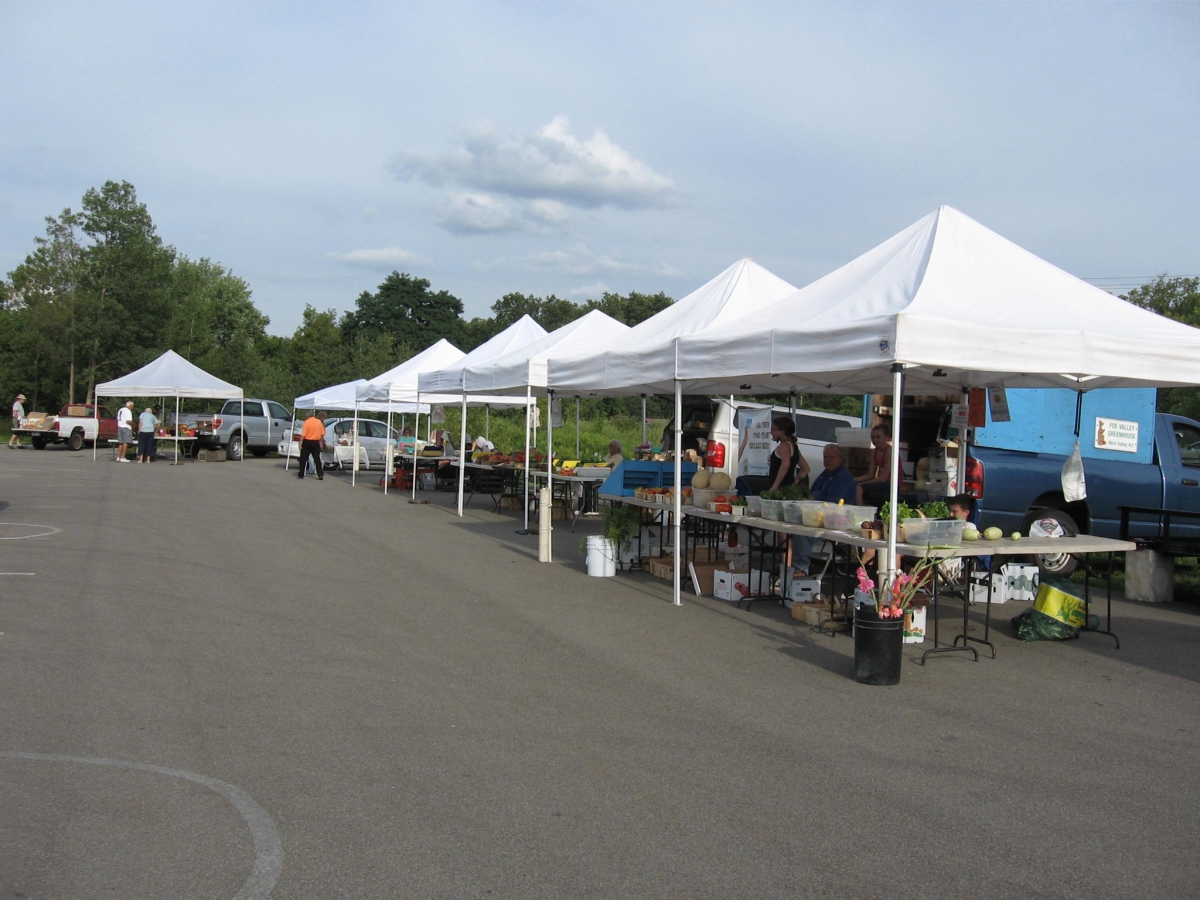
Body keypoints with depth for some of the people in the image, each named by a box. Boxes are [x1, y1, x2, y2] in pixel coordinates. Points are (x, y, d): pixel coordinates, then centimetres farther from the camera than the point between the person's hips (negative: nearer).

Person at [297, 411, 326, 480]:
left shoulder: (306, 422, -9)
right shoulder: (319, 422, 1)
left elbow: (303, 434, -14)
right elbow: (322, 435, 4)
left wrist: (300, 443, -8)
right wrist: (321, 443, 15)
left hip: (307, 442, -3)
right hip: (316, 443, 3)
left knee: (303, 459, 7)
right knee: (317, 459, 7)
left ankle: (301, 475, 9)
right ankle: (320, 475, 0)